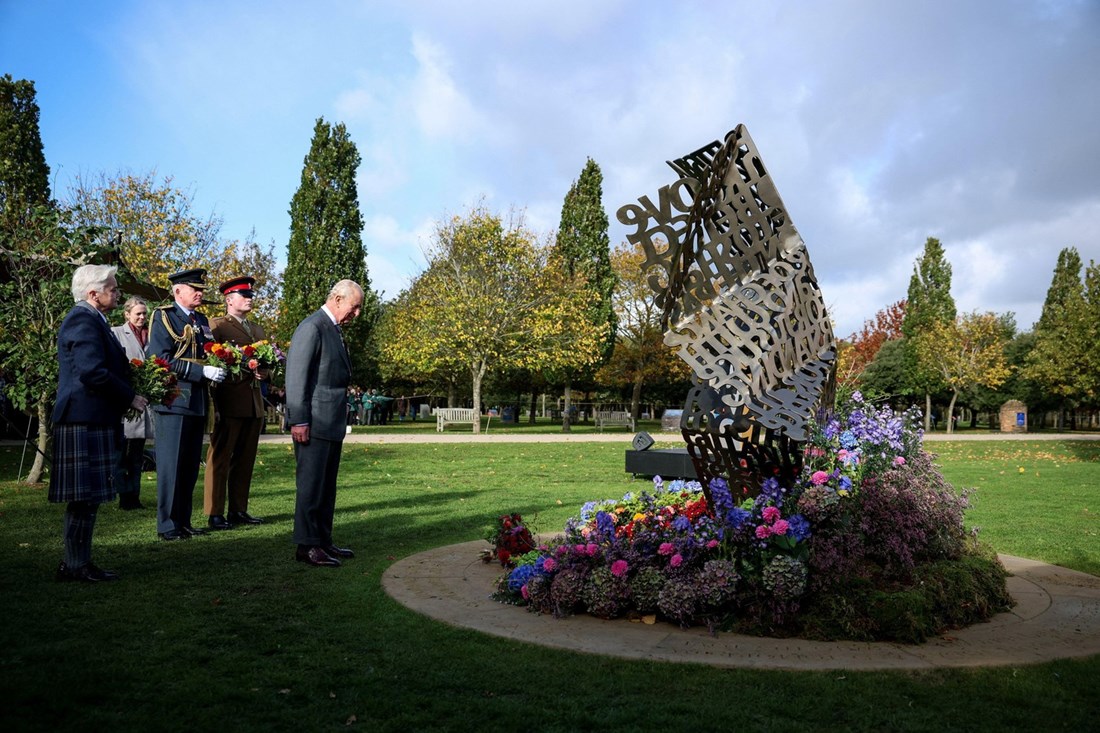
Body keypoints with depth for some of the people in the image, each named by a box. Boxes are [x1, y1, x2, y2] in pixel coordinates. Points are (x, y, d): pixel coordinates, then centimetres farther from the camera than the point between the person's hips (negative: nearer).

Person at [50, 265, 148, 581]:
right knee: (85, 496, -5)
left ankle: (75, 562, 20)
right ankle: (78, 565, 2)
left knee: (85, 497, 13)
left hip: (89, 420, 11)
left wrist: (126, 395, 13)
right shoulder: (83, 321, -14)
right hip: (86, 421, -11)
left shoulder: (89, 319, 20)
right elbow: (92, 372, -23)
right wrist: (130, 398, -13)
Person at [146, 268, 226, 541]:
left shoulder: (202, 320, 18)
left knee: (190, 466, 11)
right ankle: (168, 525, 5)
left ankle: (184, 522, 19)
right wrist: (201, 372, -20)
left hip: (197, 403, 8)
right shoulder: (163, 317, -5)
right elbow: (160, 360, -14)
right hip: (173, 402, -7)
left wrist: (217, 369, 5)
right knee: (171, 465, -3)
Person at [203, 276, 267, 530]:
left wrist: (264, 372, -2)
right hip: (229, 402, -7)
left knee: (245, 459, 10)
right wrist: (247, 370, -19)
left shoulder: (258, 329, 22)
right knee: (220, 458, -3)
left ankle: (239, 510, 17)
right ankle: (214, 514, 3)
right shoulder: (217, 326, -1)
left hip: (254, 403, 7)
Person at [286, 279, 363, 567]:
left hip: (333, 424, 9)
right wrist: (298, 420, -19)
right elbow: (296, 376, -16)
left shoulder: (334, 330, 18)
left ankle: (323, 541, 20)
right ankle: (306, 546, 3)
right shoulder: (312, 328, -11)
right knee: (310, 484, -4)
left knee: (327, 486, 13)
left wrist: (341, 420, 18)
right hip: (314, 424, -9)